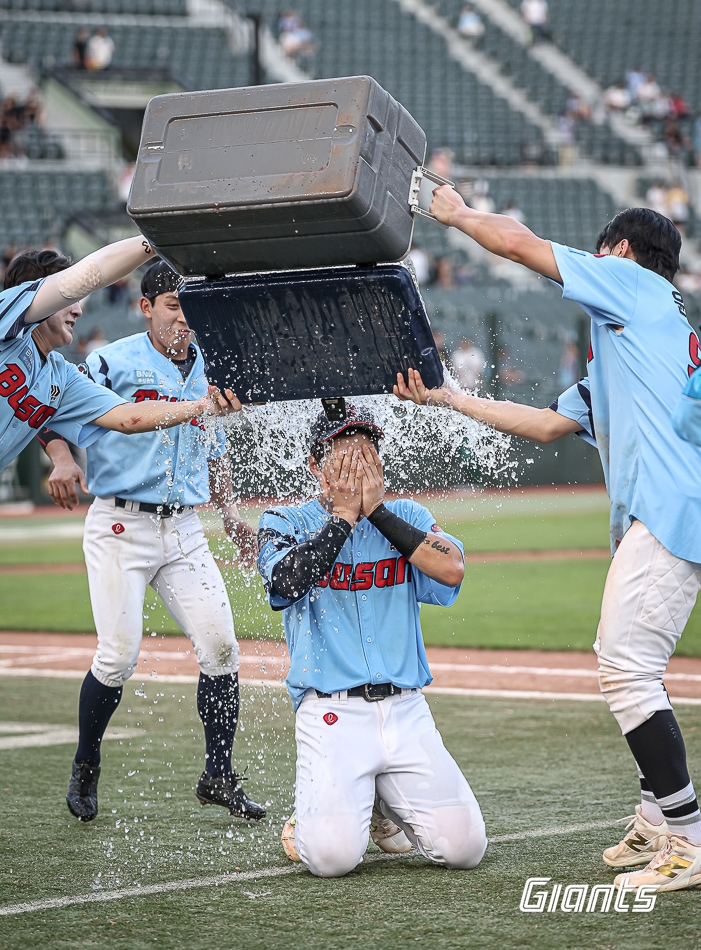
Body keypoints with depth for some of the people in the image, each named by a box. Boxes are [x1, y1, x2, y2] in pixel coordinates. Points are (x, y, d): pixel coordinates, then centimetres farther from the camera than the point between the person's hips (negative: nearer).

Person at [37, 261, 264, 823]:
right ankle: (86, 768, 13)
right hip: (120, 524, -5)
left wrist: (231, 514, 13)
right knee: (120, 655, -10)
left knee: (220, 646, -5)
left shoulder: (207, 371, 13)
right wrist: (61, 458, -27)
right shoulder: (115, 362, -5)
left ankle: (219, 776, 7)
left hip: (184, 529, 5)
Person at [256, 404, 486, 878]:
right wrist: (343, 515, -8)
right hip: (331, 713, -3)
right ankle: (311, 817, 14)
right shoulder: (286, 523, 5)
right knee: (333, 855, -23)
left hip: (406, 710, 3)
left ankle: (386, 804, 23)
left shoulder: (406, 517, 12)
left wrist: (375, 509, -7)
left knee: (464, 846, -8)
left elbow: (452, 570, -9)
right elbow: (289, 581, -16)